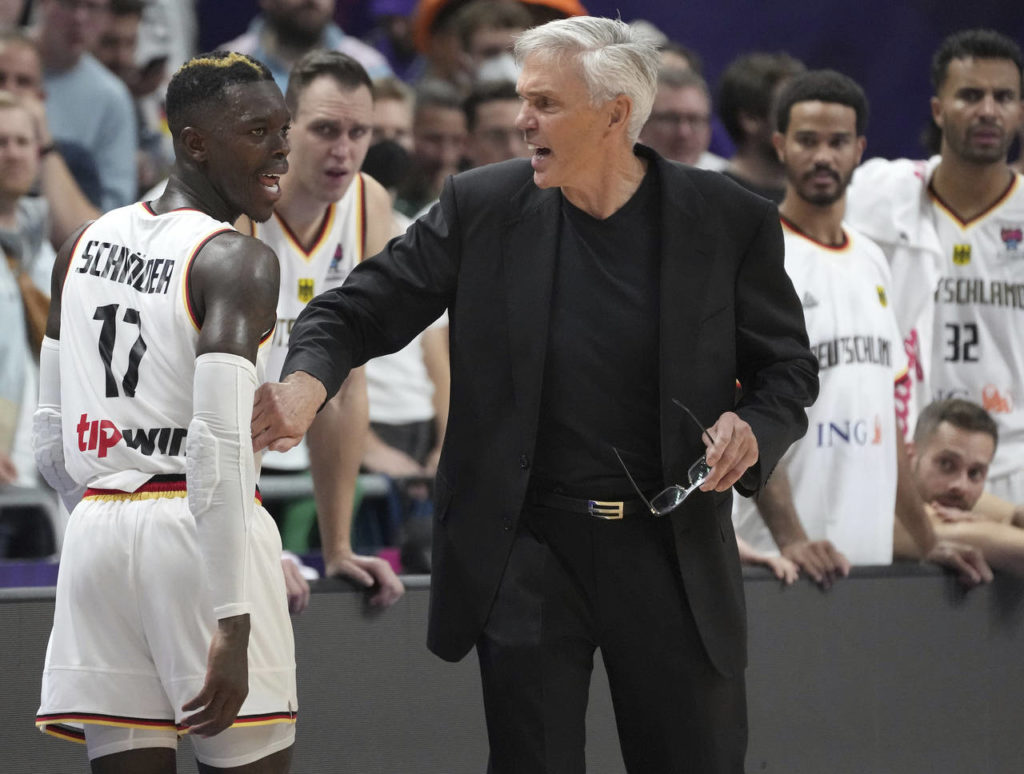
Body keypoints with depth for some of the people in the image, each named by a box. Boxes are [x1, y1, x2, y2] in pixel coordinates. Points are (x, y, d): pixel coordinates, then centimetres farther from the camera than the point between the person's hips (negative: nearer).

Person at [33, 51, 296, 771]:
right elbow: (219, 445, -19)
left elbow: (52, 441, 16)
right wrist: (232, 624, -21)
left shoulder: (84, 245, 13)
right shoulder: (237, 260, -9)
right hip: (197, 531, -6)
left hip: (98, 531, 6)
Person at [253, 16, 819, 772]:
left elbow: (788, 368, 6)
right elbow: (363, 309, 0)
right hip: (530, 552, 0)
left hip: (673, 554, 0)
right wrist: (307, 383, -21)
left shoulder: (728, 221, -4)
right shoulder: (484, 206, -2)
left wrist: (753, 428, -16)